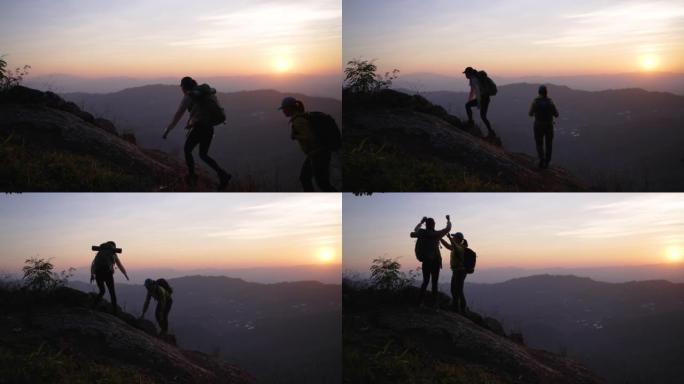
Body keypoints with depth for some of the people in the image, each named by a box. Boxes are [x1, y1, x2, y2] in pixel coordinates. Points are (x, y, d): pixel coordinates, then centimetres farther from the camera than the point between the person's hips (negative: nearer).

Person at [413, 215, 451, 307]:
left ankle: (420, 301, 6)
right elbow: (448, 228, 3)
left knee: (425, 281, 13)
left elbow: (416, 230, 22)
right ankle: (435, 303, -2)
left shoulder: (422, 233, -2)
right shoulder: (437, 234, -9)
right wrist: (448, 220, 19)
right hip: (435, 261, -3)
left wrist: (421, 222, 31)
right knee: (435, 282, 2)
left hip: (425, 261, 3)